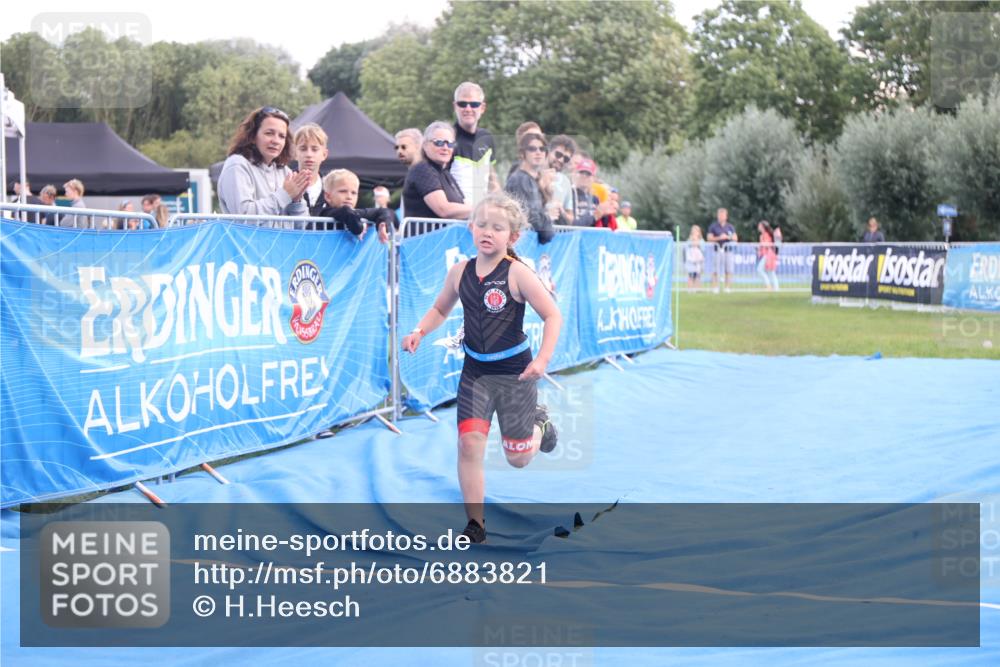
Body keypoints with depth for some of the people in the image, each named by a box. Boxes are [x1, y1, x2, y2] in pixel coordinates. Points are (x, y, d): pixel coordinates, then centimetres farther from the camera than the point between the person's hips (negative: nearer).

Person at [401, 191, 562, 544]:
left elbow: (553, 315, -15)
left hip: (514, 372, -3)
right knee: (469, 442, -11)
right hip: (475, 371, 3)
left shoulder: (517, 273, -17)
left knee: (518, 458, 7)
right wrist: (419, 332, -3)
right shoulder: (460, 271, -2)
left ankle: (539, 422, 43)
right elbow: (440, 309, 15)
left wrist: (542, 359, -24)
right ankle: (475, 523, 0)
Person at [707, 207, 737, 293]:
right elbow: (709, 238, 0)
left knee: (729, 271, -3)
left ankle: (727, 287, 3)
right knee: (715, 271, -7)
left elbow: (735, 238, 11)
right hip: (717, 251, -2)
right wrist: (719, 238, -14)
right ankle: (715, 288, -3)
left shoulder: (730, 227, 14)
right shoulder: (713, 226, 6)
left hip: (728, 251, 2)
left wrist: (728, 237, -8)